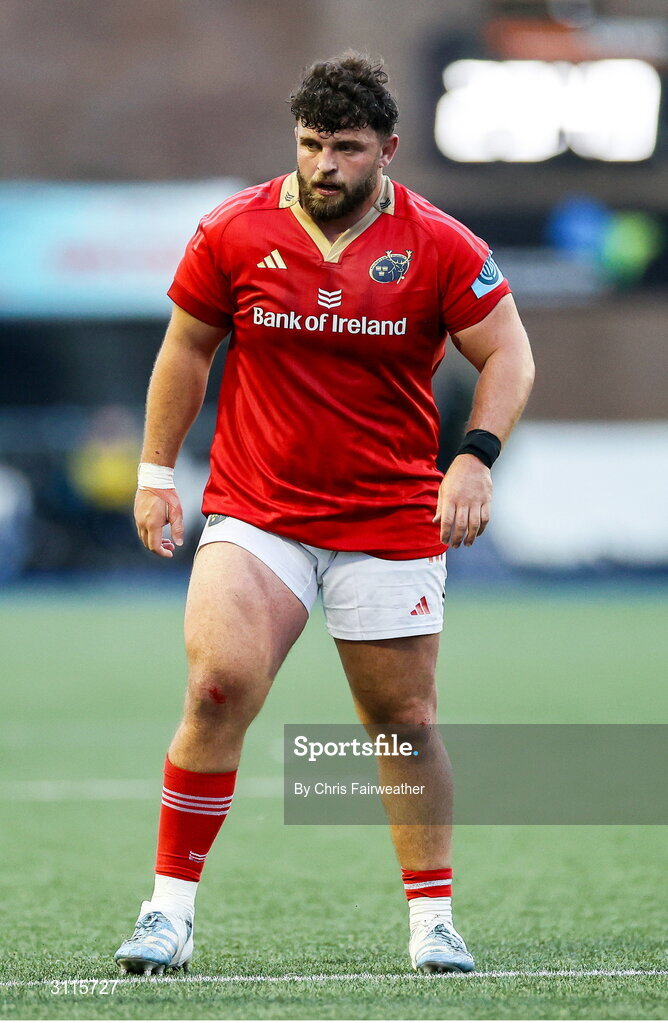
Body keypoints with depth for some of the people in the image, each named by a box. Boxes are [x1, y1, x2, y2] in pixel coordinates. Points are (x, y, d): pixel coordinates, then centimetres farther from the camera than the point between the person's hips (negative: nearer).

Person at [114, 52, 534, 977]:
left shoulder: (440, 247, -5)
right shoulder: (235, 232, -2)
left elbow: (509, 355, 0)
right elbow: (186, 346, 10)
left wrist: (477, 456, -15)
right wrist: (156, 468, 7)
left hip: (391, 520, 0)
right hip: (254, 511, 0)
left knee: (405, 721, 4)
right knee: (219, 686, -18)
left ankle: (433, 922, 19)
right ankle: (171, 909, -9)